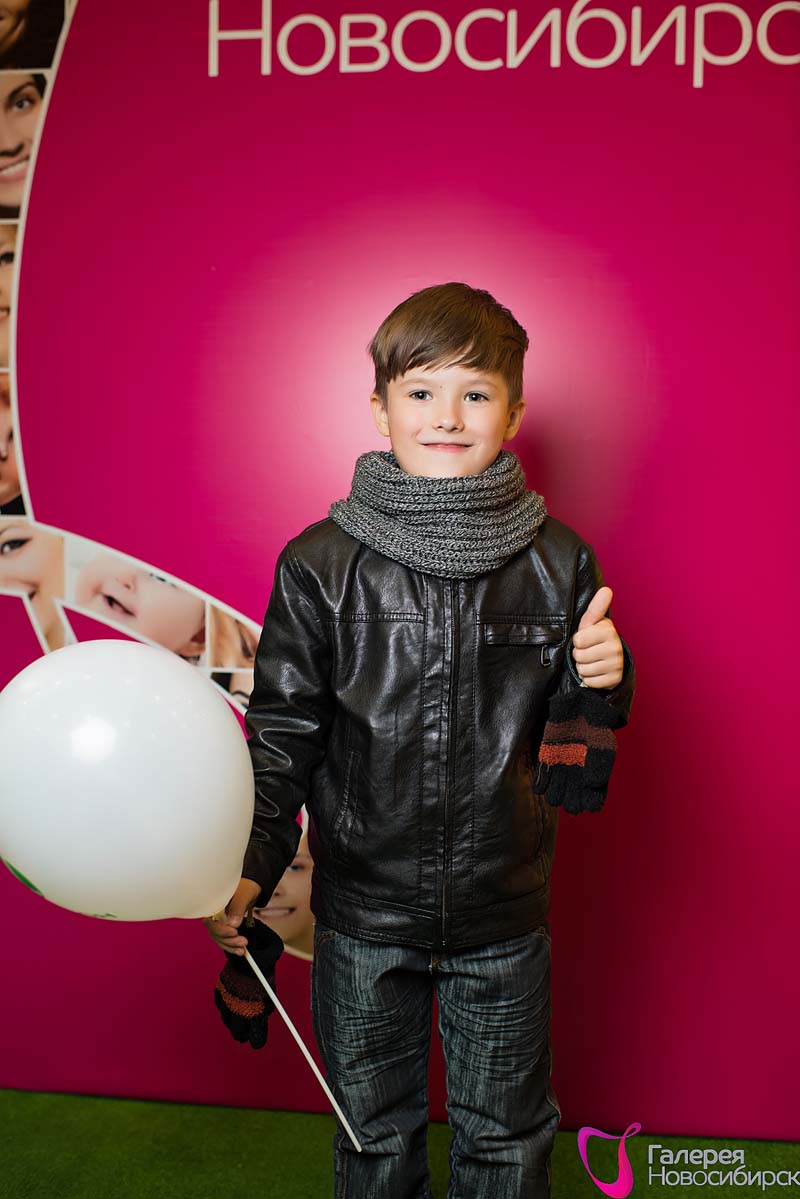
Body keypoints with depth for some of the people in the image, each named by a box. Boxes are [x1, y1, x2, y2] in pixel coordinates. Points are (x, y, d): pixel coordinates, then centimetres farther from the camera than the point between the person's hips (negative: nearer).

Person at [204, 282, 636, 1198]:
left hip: (504, 915, 1)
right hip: (363, 912, 0)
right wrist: (249, 866, -11)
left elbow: (576, 733, 1)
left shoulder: (559, 561, -8)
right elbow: (282, 733, -5)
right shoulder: (320, 564, -11)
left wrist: (601, 683, -20)